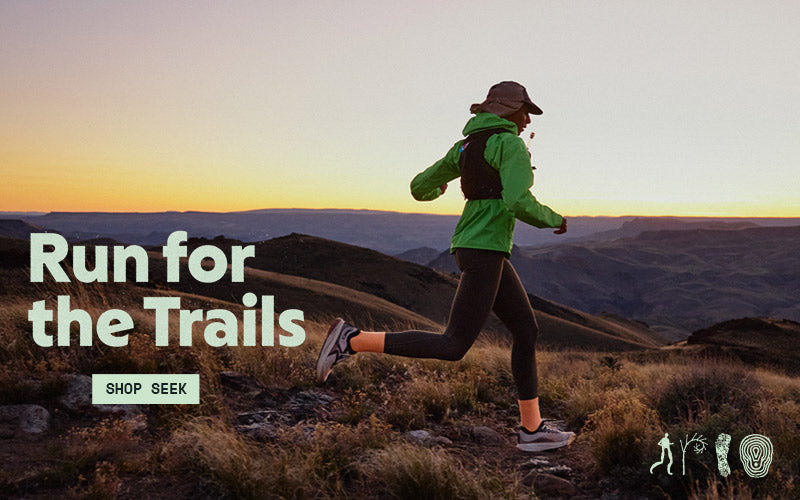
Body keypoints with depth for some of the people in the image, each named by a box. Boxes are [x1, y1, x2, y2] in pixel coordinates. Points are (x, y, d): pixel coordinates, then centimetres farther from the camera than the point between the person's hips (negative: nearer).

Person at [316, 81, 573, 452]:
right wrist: (555, 220, -3)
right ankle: (351, 340, -10)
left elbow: (419, 187, 19)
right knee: (452, 347, -9)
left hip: (479, 249, 10)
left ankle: (531, 429, 15)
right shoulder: (511, 144, -9)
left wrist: (433, 189, 44)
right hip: (483, 251, -10)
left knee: (527, 329, 12)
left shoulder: (466, 146, 16)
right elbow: (519, 204, -23)